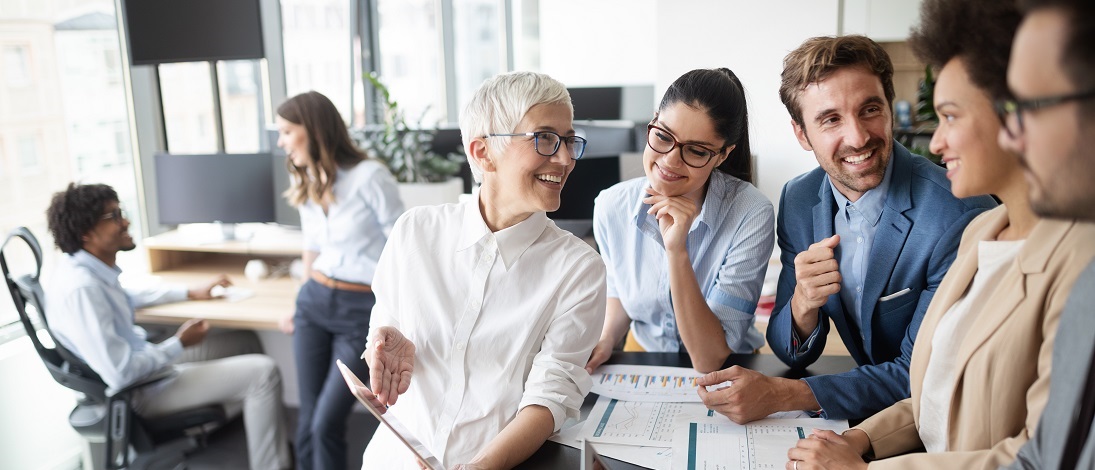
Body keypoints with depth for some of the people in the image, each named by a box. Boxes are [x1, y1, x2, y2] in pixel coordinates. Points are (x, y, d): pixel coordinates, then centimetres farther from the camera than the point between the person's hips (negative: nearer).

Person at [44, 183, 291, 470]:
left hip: (141, 364, 10)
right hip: (137, 391, -10)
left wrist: (192, 293, 22)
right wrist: (179, 344, -16)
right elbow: (121, 374, -30)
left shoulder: (88, 269, 1)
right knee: (262, 372, -13)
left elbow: (127, 299, 25)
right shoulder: (81, 287, -29)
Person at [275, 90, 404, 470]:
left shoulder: (370, 176, -15)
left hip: (363, 311, -6)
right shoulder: (306, 185, 8)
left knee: (327, 424, -4)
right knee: (307, 419, 8)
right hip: (314, 303, 7)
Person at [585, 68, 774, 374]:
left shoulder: (751, 216, -21)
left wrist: (677, 251, -31)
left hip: (729, 374, -2)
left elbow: (709, 360, -23)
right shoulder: (611, 207, -10)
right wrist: (606, 340, -10)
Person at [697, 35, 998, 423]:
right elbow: (794, 354, -2)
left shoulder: (961, 216, -22)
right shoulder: (797, 201, -6)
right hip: (866, 420, 5)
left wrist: (780, 395, -27)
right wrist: (804, 303, -25)